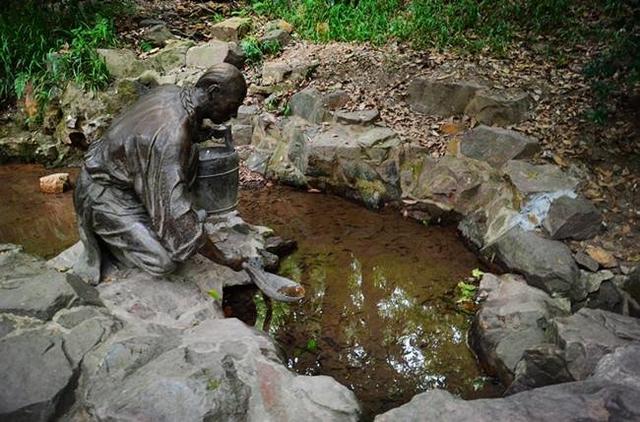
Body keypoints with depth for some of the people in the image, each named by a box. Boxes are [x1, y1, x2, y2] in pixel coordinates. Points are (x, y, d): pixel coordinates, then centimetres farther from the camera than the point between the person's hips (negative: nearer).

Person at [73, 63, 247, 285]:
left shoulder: (171, 91, -8)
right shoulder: (171, 137, -34)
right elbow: (176, 213, -33)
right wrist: (224, 260, -26)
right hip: (104, 195, -9)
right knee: (164, 261, -20)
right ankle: (103, 238, 3)